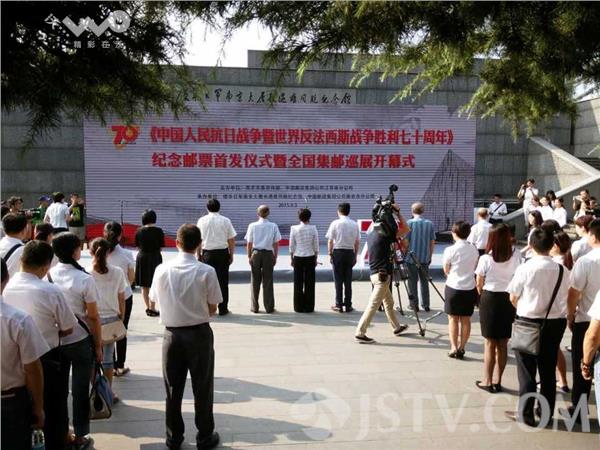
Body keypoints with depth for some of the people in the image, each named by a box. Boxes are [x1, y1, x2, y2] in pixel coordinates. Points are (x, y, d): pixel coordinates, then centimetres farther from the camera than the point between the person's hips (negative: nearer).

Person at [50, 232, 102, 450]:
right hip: (80, 341, -3)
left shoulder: (48, 275, -8)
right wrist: (98, 345, 0)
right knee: (80, 389, 10)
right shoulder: (85, 279, -18)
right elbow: (93, 317, -11)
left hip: (54, 340, 4)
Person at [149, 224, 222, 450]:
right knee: (202, 388, 12)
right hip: (199, 333, -2)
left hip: (172, 333, 2)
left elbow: (156, 300, 3)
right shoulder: (206, 272, -16)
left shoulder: (162, 270, -8)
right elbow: (212, 308, -8)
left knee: (173, 388, 16)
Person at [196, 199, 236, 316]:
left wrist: (199, 254, 12)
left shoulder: (202, 220, 0)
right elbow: (231, 240, 0)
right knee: (223, 281, 5)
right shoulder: (225, 220, -1)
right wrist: (231, 255, 9)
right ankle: (223, 309, 9)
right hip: (222, 252, 0)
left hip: (207, 253, 0)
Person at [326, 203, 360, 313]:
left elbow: (330, 241, -7)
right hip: (350, 252, 3)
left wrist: (330, 254, 3)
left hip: (338, 252, -3)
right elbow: (357, 242, 6)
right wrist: (355, 256, 15)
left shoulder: (335, 223, -7)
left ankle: (339, 305, 7)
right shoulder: (355, 224, 2)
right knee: (348, 281, 9)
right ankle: (348, 305, 12)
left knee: (338, 280, 4)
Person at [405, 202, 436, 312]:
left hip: (412, 257, -3)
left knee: (413, 282, 5)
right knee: (424, 281, 13)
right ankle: (426, 305, 16)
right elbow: (432, 242, 6)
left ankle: (414, 305, 8)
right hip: (425, 258, 3)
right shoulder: (429, 223, 3)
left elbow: (405, 240, -9)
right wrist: (430, 256, 15)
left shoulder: (410, 223, -8)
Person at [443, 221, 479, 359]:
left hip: (454, 287, -3)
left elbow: (446, 270, -1)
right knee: (466, 319, 10)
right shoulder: (474, 250, 0)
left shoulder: (450, 250, -11)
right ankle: (461, 348, 14)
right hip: (469, 288, 3)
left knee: (453, 318, 7)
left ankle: (454, 348, 9)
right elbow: (475, 268, 8)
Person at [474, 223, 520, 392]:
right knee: (503, 343, 11)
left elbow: (479, 284, -5)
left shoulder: (486, 259, -14)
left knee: (490, 343, 7)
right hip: (509, 300, 3)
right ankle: (498, 381, 21)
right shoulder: (515, 256, -7)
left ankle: (487, 382, 15)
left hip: (490, 299, -3)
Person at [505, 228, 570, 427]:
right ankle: (546, 412, 28)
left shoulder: (525, 268, -16)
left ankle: (525, 413, 15)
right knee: (548, 369, 17)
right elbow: (565, 298, 0)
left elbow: (513, 298, -7)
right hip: (555, 323, 4)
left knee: (527, 370, 8)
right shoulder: (561, 270, -7)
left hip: (529, 323, -3)